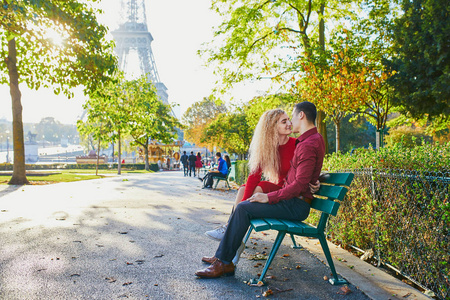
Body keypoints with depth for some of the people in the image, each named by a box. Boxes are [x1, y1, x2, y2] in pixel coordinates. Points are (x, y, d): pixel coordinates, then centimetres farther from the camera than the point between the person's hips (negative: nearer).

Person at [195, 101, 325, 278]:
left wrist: (269, 197, -19)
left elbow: (300, 184, -25)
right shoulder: (313, 139, 16)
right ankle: (223, 255, 9)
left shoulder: (309, 144, -18)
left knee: (243, 208, -18)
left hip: (296, 205, -10)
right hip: (293, 200, 10)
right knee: (243, 206, 7)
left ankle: (224, 262, -10)